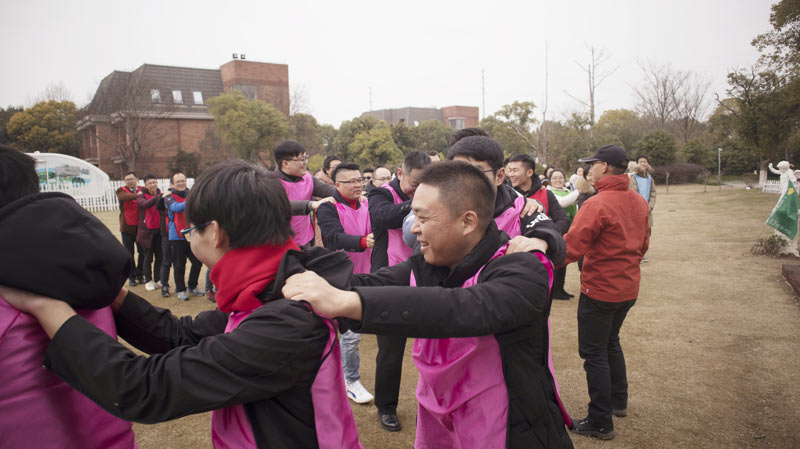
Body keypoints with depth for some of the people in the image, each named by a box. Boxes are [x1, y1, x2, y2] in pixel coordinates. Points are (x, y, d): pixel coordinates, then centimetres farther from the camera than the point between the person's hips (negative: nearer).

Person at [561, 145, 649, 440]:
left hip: (600, 290, -8)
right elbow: (643, 245, 13)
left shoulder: (596, 205, -22)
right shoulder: (639, 202, 3)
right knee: (611, 342, 26)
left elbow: (570, 248, -24)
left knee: (594, 353, 3)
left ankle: (601, 423, 13)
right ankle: (619, 401, 40)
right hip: (629, 288, 8)